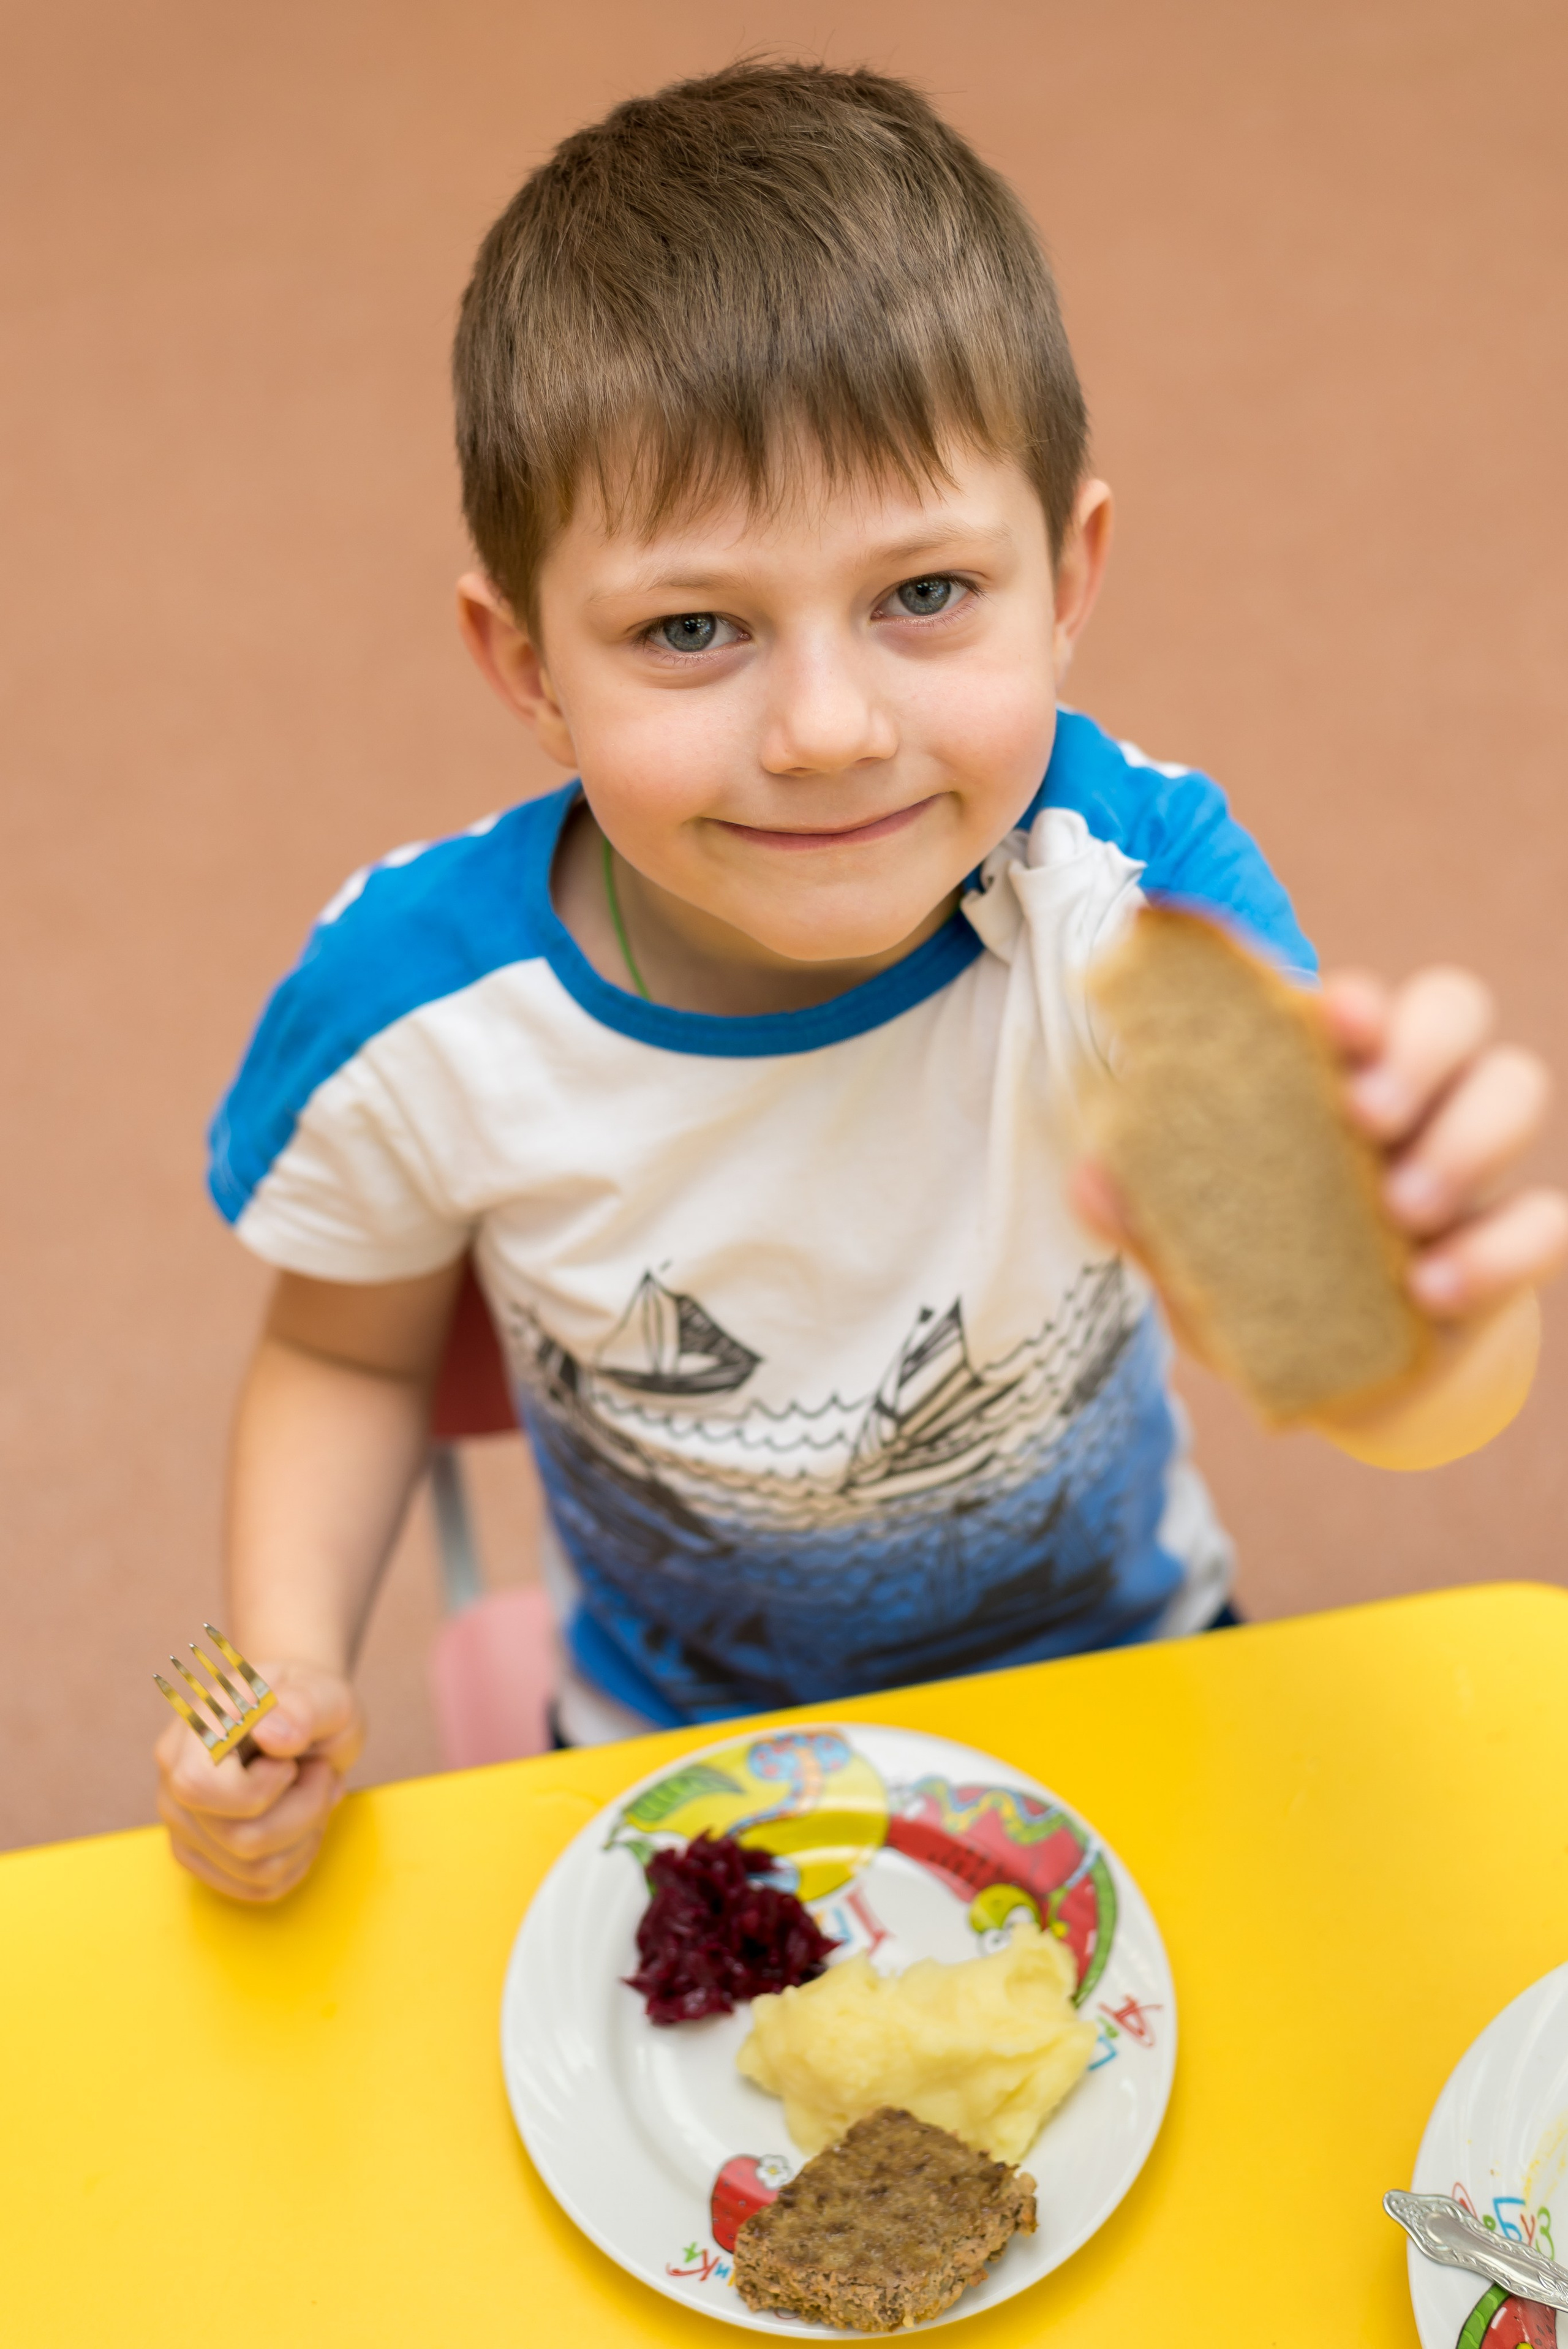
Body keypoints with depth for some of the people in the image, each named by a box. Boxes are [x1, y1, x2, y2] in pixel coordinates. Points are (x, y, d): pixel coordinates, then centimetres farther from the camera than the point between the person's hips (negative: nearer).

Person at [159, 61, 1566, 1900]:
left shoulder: (1126, 892, -29)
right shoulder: (412, 1020, -25)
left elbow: (1409, 1416, -40)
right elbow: (350, 1351, -4)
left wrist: (1415, 1302, -64)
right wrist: (291, 1664, -21)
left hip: (1122, 1674, 0)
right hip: (681, 1757, 1)